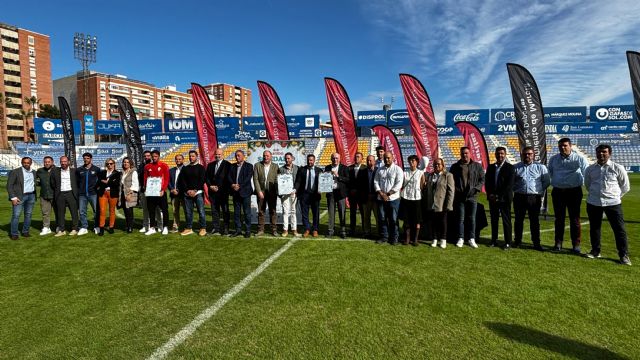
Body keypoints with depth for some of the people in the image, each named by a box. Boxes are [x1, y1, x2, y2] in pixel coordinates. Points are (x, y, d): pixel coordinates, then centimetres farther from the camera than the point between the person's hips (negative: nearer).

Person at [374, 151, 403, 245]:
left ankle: (394, 238, 12)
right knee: (382, 218, 7)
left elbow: (399, 184, -10)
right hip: (381, 198, 4)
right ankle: (384, 237, 19)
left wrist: (388, 194, -12)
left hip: (393, 198, -4)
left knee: (393, 219, 1)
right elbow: (376, 182, 6)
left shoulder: (397, 169, -2)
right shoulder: (379, 170, 11)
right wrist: (381, 194, -9)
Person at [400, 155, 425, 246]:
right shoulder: (405, 172, 7)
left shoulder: (421, 173, 3)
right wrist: (400, 195, -2)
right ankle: (407, 238, 16)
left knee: (417, 221, 1)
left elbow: (422, 186, 3)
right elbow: (401, 185, 7)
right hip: (405, 198, 2)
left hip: (416, 198, -2)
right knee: (406, 220, 6)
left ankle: (415, 239, 11)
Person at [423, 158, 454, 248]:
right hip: (431, 205, 4)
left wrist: (448, 205, -13)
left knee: (442, 223, 7)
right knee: (432, 223, 6)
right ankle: (434, 239, 19)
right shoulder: (430, 175, 14)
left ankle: (443, 240, 19)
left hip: (442, 205, -4)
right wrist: (425, 203, 8)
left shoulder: (448, 175, -1)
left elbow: (451, 191, -6)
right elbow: (426, 189, 16)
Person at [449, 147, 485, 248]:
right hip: (459, 197, 0)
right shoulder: (455, 167, 5)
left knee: (472, 219, 3)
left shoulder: (477, 166, 6)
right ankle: (460, 238, 14)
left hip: (472, 196, 0)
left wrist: (476, 189, -8)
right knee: (460, 219, 5)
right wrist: (455, 190, -8)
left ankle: (471, 239, 12)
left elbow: (482, 179, 6)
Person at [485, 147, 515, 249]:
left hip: (504, 198, -4)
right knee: (494, 220, 10)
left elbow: (509, 184, -10)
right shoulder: (490, 167, 11)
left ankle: (508, 242, 7)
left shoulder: (509, 167, -2)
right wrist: (490, 194, -5)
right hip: (492, 198, 4)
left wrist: (499, 195, -14)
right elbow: (487, 182, 10)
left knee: (506, 221, 1)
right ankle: (494, 240, 18)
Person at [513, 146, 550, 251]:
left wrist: (541, 192, 3)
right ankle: (517, 241, 16)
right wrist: (515, 190, 6)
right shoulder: (516, 167, 8)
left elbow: (546, 182, 10)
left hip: (534, 198, -1)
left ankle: (536, 243, 10)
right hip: (519, 197, 1)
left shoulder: (540, 167, 6)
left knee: (535, 221, 3)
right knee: (518, 220, 7)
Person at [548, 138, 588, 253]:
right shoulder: (553, 159, 5)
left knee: (575, 219, 1)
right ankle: (558, 242, 16)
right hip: (558, 191, 3)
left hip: (574, 191, -3)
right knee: (559, 218, 8)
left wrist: (579, 184, 4)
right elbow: (550, 173, 19)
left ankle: (576, 244, 9)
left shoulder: (579, 158, -4)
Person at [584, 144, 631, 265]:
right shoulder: (590, 169, 6)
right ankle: (595, 251, 25)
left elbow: (625, 186, 8)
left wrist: (615, 195, 10)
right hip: (593, 203, 3)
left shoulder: (618, 168, -1)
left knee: (619, 229, -1)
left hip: (613, 203, -2)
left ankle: (624, 255, 9)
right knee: (594, 227, 11)